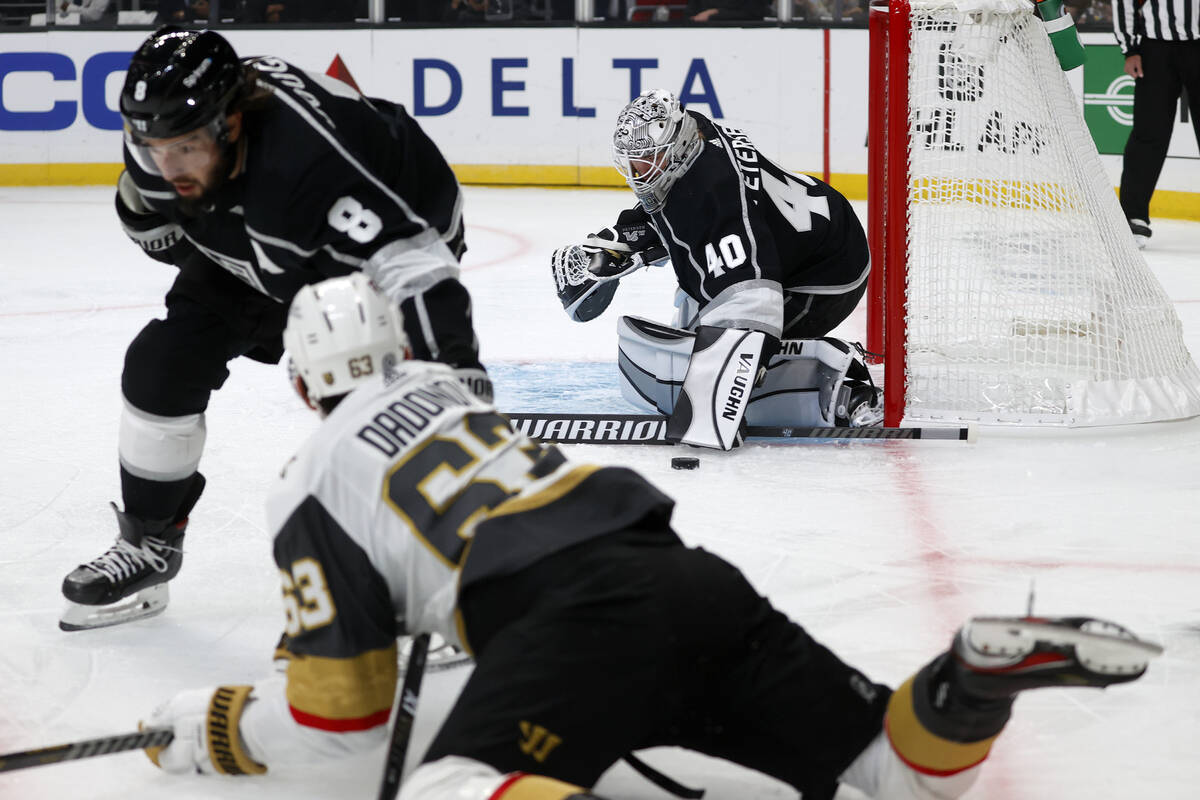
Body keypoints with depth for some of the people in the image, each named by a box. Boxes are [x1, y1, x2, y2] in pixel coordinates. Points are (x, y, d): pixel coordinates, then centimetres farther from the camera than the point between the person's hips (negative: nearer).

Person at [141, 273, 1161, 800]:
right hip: (687, 572, 7)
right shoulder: (445, 386, 32)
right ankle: (979, 676, -22)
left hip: (576, 620, -7)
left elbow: (340, 713, 10)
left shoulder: (313, 490, 12)